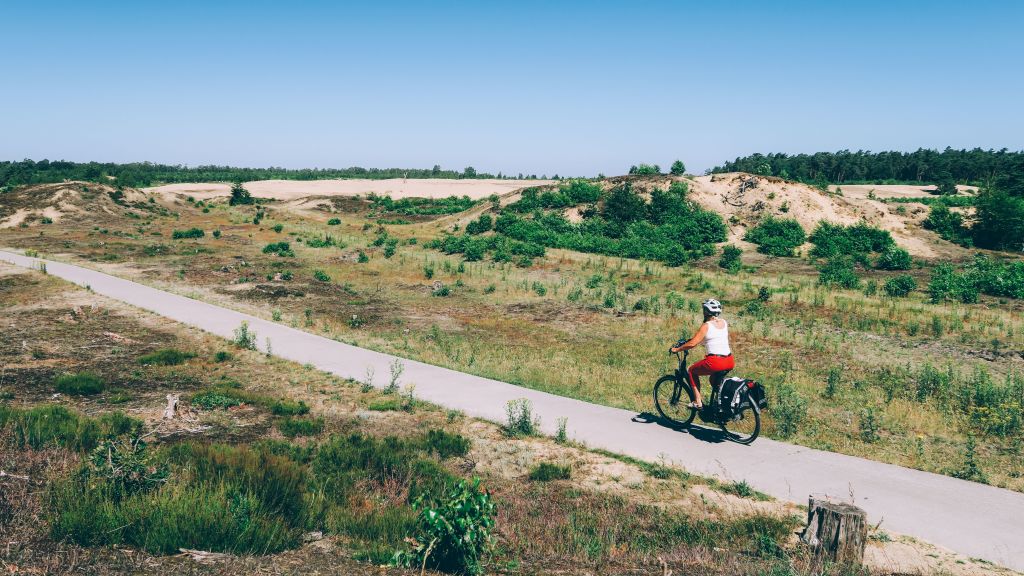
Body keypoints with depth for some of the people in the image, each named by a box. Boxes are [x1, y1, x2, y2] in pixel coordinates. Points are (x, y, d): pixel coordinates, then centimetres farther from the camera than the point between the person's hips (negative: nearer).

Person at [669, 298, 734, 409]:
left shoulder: (706, 326, -7)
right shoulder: (724, 323, 12)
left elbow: (692, 344, -12)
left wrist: (676, 349, 2)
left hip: (715, 362, -7)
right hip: (730, 362, 7)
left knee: (692, 371, 18)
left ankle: (698, 401, 12)